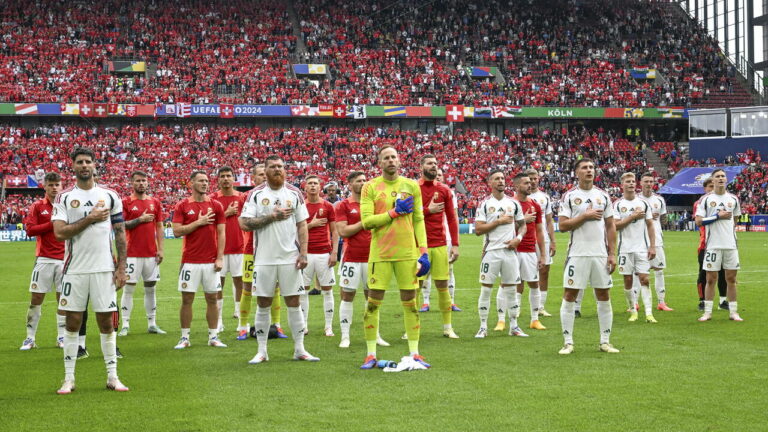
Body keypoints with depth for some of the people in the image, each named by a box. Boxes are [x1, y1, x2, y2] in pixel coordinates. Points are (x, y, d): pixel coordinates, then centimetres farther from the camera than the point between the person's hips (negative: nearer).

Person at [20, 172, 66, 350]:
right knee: (36, 298, 0)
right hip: (44, 260, -1)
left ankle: (61, 337, 13)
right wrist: (52, 224, -12)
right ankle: (30, 338, 9)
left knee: (63, 298, 4)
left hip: (64, 260, 2)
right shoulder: (37, 206, 4)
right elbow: (30, 229, -6)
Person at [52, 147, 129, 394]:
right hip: (75, 270, -1)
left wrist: (121, 267, 1)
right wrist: (90, 219, -13)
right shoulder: (64, 198, 2)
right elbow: (59, 233, -9)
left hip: (104, 269, 1)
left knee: (106, 321, 3)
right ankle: (69, 378, 11)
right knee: (73, 322, 3)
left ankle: (112, 376, 11)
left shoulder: (110, 196, 6)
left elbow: (120, 233, 7)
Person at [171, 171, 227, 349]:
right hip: (190, 261, -1)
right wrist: (198, 222, -11)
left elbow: (221, 233, 3)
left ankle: (213, 337, 13)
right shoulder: (182, 206, 2)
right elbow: (177, 231, -6)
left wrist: (220, 258, -4)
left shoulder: (216, 205, 5)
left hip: (211, 261, 1)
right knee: (187, 299, 2)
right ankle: (185, 338, 10)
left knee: (212, 298, 5)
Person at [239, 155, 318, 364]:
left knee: (294, 303, 4)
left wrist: (303, 253, -3)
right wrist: (272, 216, -12)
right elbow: (244, 223, -7)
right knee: (263, 304, 4)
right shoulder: (255, 194, 1)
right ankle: (262, 351, 12)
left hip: (290, 258, 1)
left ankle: (299, 349, 12)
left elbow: (302, 225, 6)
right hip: (264, 259, -1)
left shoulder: (294, 193, 7)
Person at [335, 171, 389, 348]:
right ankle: (345, 336, 5)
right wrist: (364, 222, -11)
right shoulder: (343, 206, -2)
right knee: (347, 296, 0)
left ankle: (375, 334, 14)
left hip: (371, 258, 4)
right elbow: (343, 231, -12)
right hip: (351, 258, -4)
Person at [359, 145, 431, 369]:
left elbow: (418, 220, 8)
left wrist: (423, 251, 1)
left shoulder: (411, 186, 8)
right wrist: (395, 212, -12)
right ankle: (371, 354, 8)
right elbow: (366, 221, -7)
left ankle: (414, 353, 12)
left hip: (407, 252, 2)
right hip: (380, 253, -2)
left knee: (410, 301, 4)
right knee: (373, 302, -2)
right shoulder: (370, 187, 1)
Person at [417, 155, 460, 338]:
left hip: (440, 245, 3)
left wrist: (455, 244, 3)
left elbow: (452, 218, 9)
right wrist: (428, 210, -12)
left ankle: (448, 327, 13)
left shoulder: (444, 190, 9)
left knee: (443, 285, 5)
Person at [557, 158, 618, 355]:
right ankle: (568, 342, 5)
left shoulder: (603, 196, 9)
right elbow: (562, 225, -7)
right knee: (569, 296, -3)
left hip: (601, 255, 3)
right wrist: (585, 216, -14)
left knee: (604, 296, 6)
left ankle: (605, 341, 14)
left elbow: (610, 226, 10)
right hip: (577, 255, -3)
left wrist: (612, 254, 4)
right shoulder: (569, 196, 0)